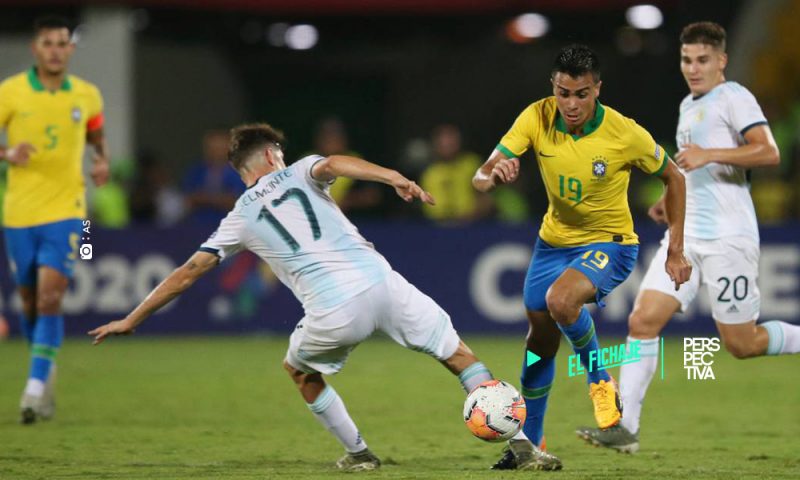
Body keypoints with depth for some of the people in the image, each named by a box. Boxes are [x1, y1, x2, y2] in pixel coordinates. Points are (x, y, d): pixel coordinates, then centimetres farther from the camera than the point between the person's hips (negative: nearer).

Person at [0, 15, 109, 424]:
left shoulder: (87, 96, 3)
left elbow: (97, 138, 20)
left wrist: (103, 162, -1)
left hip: (65, 210, -1)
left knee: (50, 297, -16)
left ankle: (36, 387, -17)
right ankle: (46, 370, 36)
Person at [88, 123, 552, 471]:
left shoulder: (241, 219, 20)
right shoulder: (301, 172, 17)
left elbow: (187, 273, 20)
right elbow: (334, 163, -8)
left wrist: (132, 320, 28)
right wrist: (393, 177, -23)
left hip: (334, 314, 0)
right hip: (382, 282, 0)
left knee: (300, 370, 31)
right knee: (458, 353, 11)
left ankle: (358, 453, 30)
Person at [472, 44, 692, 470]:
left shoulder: (625, 134, -23)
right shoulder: (537, 118, -17)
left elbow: (672, 178, -5)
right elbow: (481, 178, -19)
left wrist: (675, 251, -6)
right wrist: (493, 175, -45)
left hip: (609, 244, -4)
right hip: (554, 240, 5)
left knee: (560, 300, -33)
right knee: (540, 341, 14)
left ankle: (600, 381, -5)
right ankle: (529, 442, 34)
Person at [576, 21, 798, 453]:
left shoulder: (733, 98, -6)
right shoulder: (689, 106, 20)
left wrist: (709, 155, -27)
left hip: (727, 238, -8)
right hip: (686, 236, 8)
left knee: (741, 344, -5)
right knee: (642, 320, -7)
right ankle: (624, 426, -8)